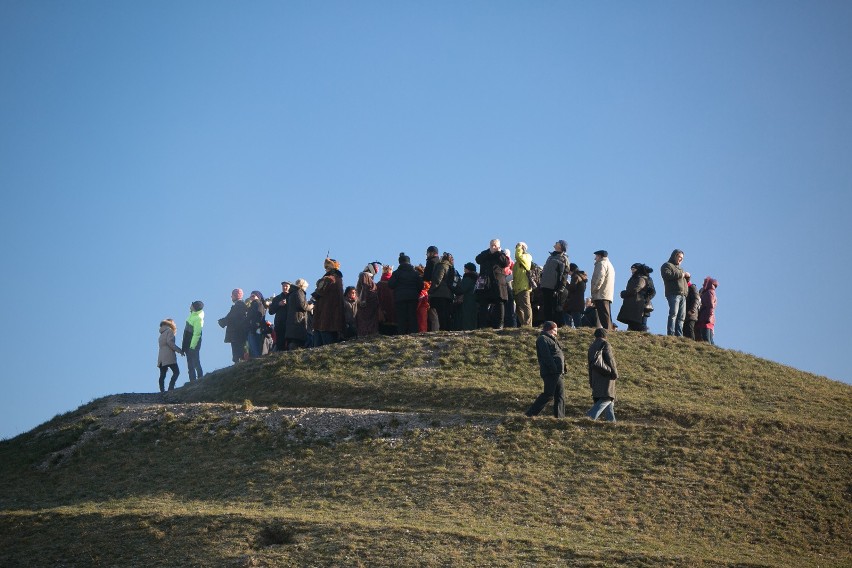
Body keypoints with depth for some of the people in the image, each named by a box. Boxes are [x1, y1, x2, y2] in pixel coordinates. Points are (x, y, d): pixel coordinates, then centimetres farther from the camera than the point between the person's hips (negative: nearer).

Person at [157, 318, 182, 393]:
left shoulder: (162, 334, 24)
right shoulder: (169, 331, 0)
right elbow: (170, 342, -13)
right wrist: (179, 350, -10)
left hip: (161, 357, 8)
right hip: (169, 356, -8)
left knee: (162, 375, 4)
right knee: (176, 372, -7)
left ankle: (162, 391, -3)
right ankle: (170, 388, -20)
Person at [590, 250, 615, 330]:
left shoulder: (601, 264, -2)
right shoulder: (610, 265, 29)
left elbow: (600, 278, -17)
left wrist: (595, 289, -16)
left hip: (601, 296, -10)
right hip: (609, 295, 10)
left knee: (604, 316, -16)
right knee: (608, 317, 7)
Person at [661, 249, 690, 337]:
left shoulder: (680, 269, 33)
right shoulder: (667, 265, 9)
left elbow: (686, 281, 34)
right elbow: (667, 275, -11)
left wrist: (687, 275, 11)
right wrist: (681, 274, -8)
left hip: (683, 295, 8)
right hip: (674, 293, -8)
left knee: (681, 316, -2)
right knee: (673, 314, -18)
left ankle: (679, 335, -6)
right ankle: (671, 334, -24)